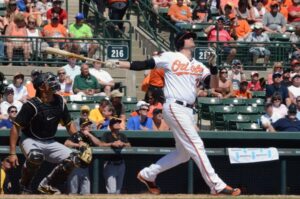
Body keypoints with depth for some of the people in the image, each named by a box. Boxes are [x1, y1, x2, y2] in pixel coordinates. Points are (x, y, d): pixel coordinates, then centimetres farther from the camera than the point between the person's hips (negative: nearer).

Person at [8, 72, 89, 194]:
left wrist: (79, 140, 2)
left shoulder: (59, 101, -1)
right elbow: (16, 128, -20)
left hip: (50, 142, 6)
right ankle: (25, 185, -11)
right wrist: (12, 153, -25)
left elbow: (69, 123, 13)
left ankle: (47, 185, 11)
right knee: (36, 156, -39)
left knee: (73, 160, -7)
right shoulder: (32, 105, -20)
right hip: (31, 141, -6)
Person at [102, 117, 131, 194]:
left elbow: (129, 145, 4)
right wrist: (112, 144, -26)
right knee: (112, 190, -15)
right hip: (110, 164, -6)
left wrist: (123, 144, -16)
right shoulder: (107, 135, -1)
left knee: (118, 190, 13)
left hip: (120, 164, 6)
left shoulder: (122, 136, 14)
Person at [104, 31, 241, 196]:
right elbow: (144, 65, 2)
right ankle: (217, 186, -13)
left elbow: (213, 86, 7)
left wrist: (213, 66, -9)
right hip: (175, 107, -8)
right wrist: (118, 64, -7)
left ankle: (147, 175, 25)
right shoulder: (170, 57, 1)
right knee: (196, 146, -11)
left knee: (183, 153, 13)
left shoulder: (198, 66, 16)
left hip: (188, 111, 8)